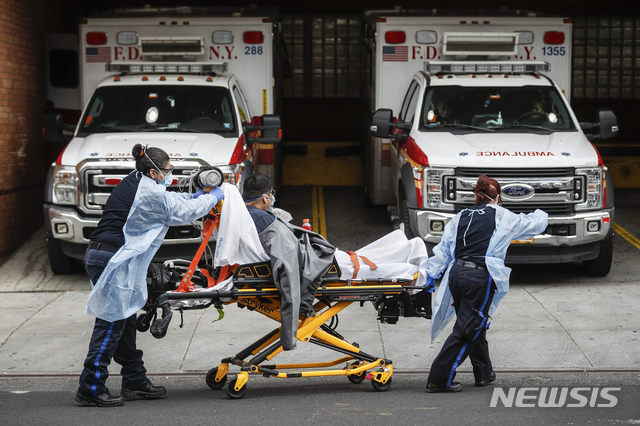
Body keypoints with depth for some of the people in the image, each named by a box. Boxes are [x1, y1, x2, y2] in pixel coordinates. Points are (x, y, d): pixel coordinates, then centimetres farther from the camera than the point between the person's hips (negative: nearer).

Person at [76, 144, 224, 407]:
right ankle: (90, 389, -6)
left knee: (125, 321, 15)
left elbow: (168, 201, 32)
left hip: (99, 256, 10)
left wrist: (194, 196, 24)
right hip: (113, 261, -10)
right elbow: (184, 211, -5)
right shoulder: (148, 193, -14)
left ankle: (135, 382, 22)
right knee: (111, 323, -8)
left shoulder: (135, 184, 15)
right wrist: (213, 198, 10)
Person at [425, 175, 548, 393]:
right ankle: (439, 379, -9)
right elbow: (534, 224, 20)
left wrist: (431, 274, 12)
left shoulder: (461, 217, 16)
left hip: (456, 273, 6)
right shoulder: (502, 217, 6)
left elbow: (443, 250, 11)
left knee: (475, 325, 21)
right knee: (466, 330, -4)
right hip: (481, 276, -6)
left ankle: (484, 373, 31)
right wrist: (540, 215, 41)